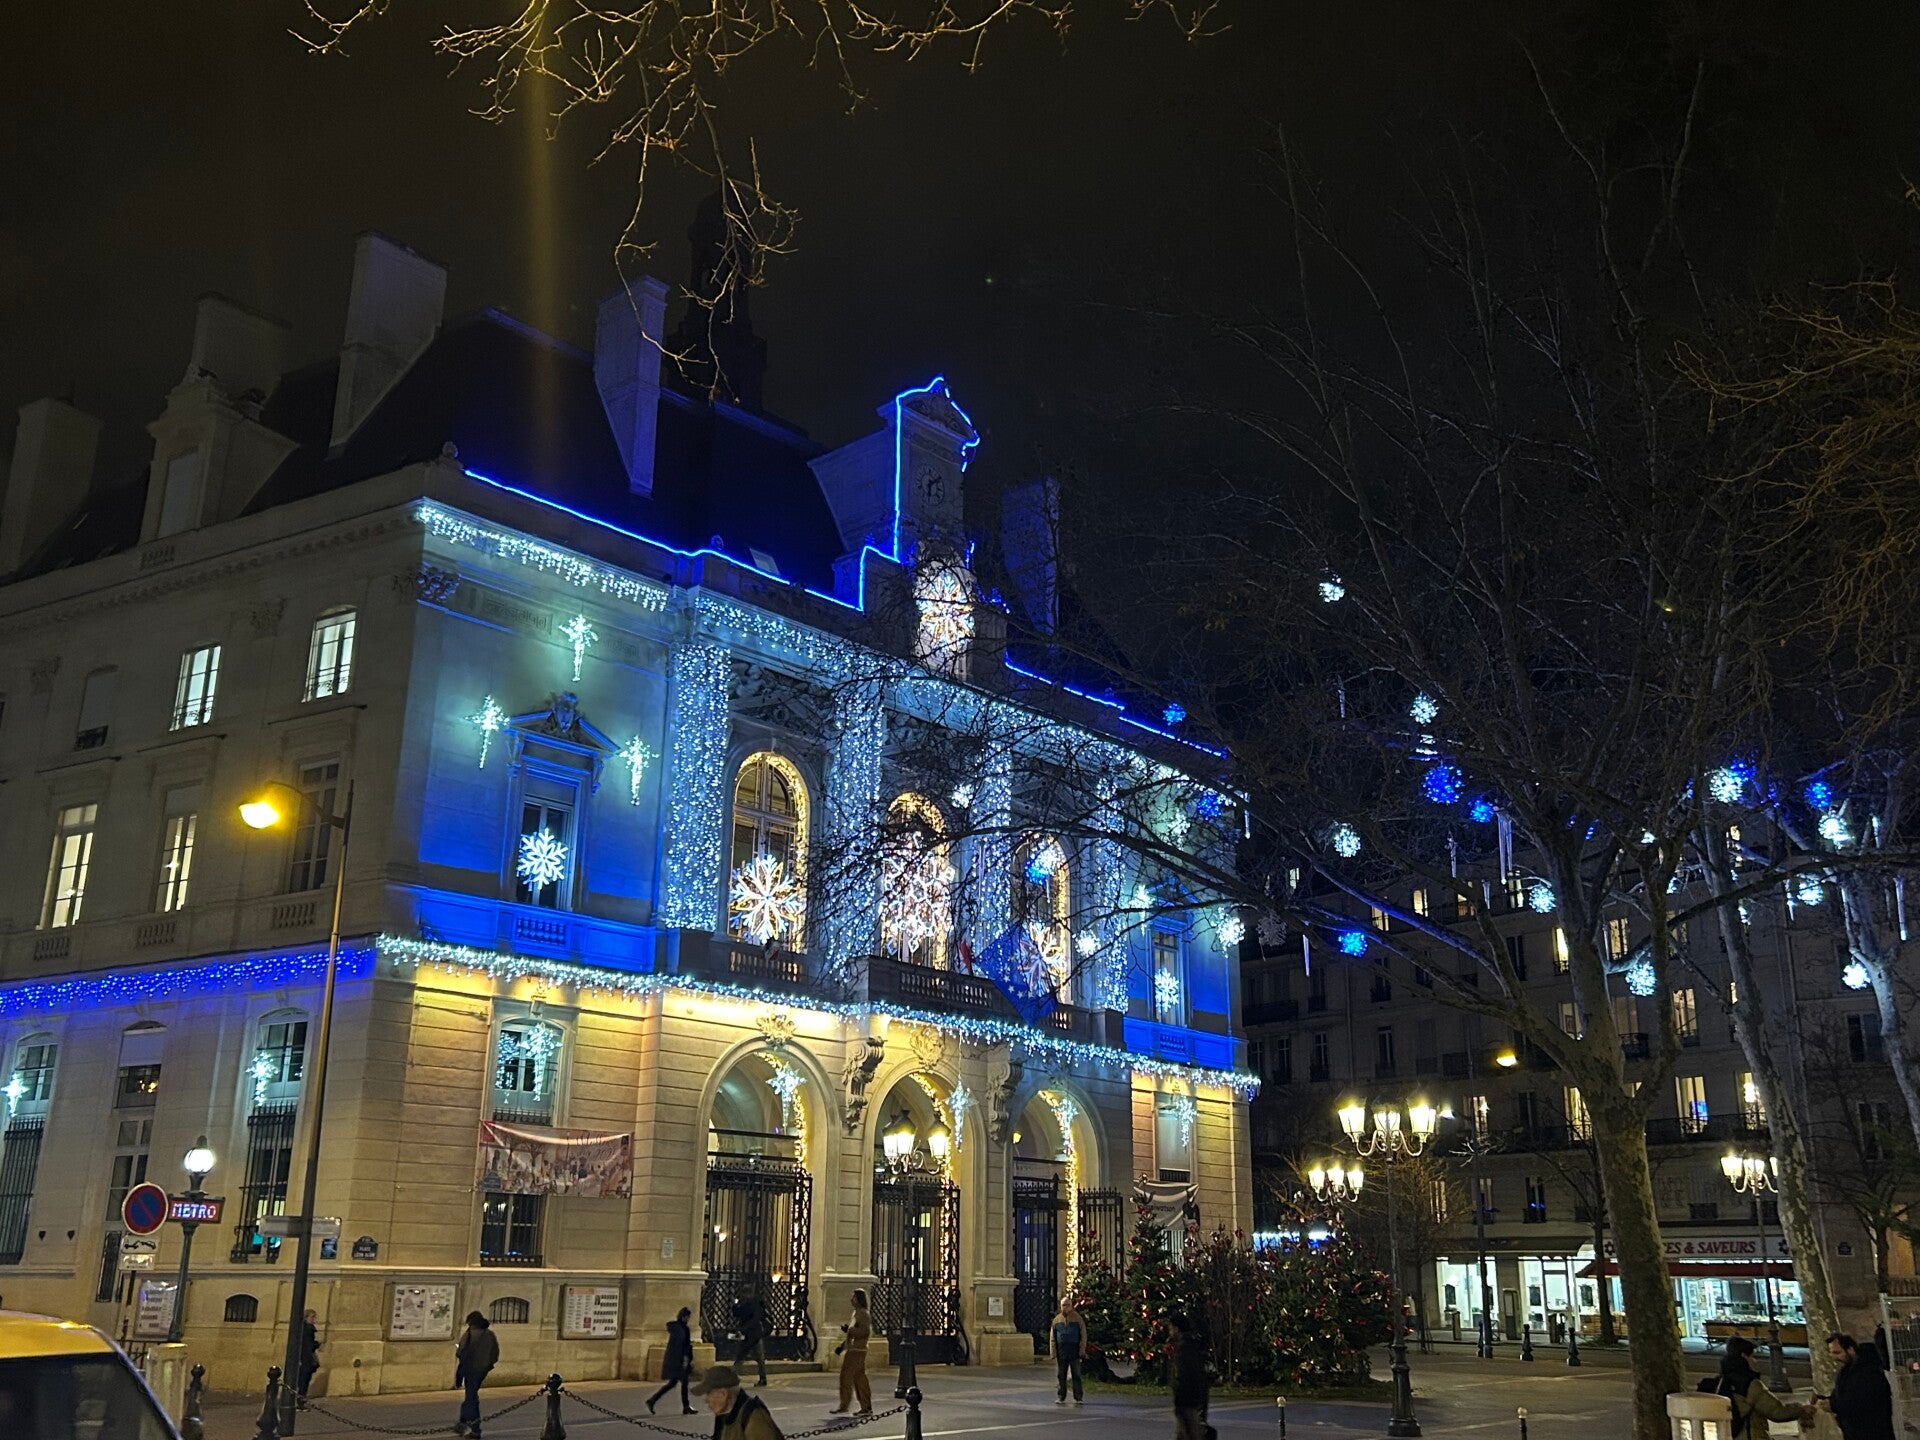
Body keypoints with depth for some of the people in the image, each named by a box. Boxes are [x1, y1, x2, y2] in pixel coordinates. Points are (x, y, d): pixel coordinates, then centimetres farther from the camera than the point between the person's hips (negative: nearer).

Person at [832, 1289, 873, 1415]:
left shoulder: (863, 1314, -13)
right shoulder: (856, 1313, 18)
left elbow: (866, 1332, -23)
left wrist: (848, 1330, -20)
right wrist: (842, 1346, 22)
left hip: (856, 1352, -10)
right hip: (852, 1350, 10)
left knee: (846, 1377, -6)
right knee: (859, 1379, 8)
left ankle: (843, 1406, -3)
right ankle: (867, 1407, 9)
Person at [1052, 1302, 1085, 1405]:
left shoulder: (1077, 1318, 1)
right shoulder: (1057, 1320, 8)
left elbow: (1083, 1336, 0)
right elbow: (1053, 1338, 9)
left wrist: (1081, 1352, -7)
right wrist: (1054, 1354, 2)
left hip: (1074, 1352, -2)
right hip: (1061, 1352, 2)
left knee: (1076, 1375, -1)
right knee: (1061, 1376, 7)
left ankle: (1077, 1398, 2)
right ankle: (1061, 1397, 13)